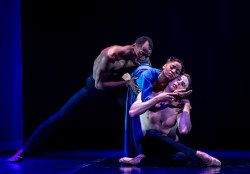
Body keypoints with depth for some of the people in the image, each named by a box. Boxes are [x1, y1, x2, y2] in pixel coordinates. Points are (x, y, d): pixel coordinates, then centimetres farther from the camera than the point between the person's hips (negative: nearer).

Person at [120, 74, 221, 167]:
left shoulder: (180, 107, -2)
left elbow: (184, 130, -23)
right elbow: (132, 112, -24)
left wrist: (186, 106, -14)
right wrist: (158, 99, -23)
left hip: (168, 148, -1)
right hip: (148, 145, 1)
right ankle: (196, 155, -28)